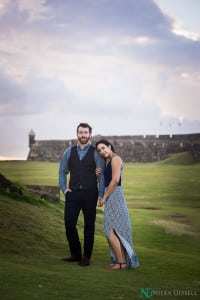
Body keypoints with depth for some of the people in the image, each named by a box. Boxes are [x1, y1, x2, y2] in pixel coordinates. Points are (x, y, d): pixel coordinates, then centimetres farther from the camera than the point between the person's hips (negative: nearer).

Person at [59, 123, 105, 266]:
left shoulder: (96, 153, -1)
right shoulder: (69, 152, 8)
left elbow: (101, 174, -2)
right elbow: (62, 171, 16)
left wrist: (101, 195, -8)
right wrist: (64, 188, 4)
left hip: (90, 193, -2)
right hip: (73, 193, 2)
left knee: (89, 225, 5)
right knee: (69, 223, -3)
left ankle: (86, 257, 17)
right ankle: (75, 254, 15)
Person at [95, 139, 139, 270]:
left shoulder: (115, 159, -11)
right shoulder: (107, 162, 18)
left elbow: (115, 180, -19)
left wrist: (104, 198, -13)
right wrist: (98, 175, 3)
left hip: (114, 196, -10)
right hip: (111, 198, 10)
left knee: (111, 231, -10)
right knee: (115, 231, 10)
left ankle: (121, 263, -7)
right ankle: (123, 261, 13)